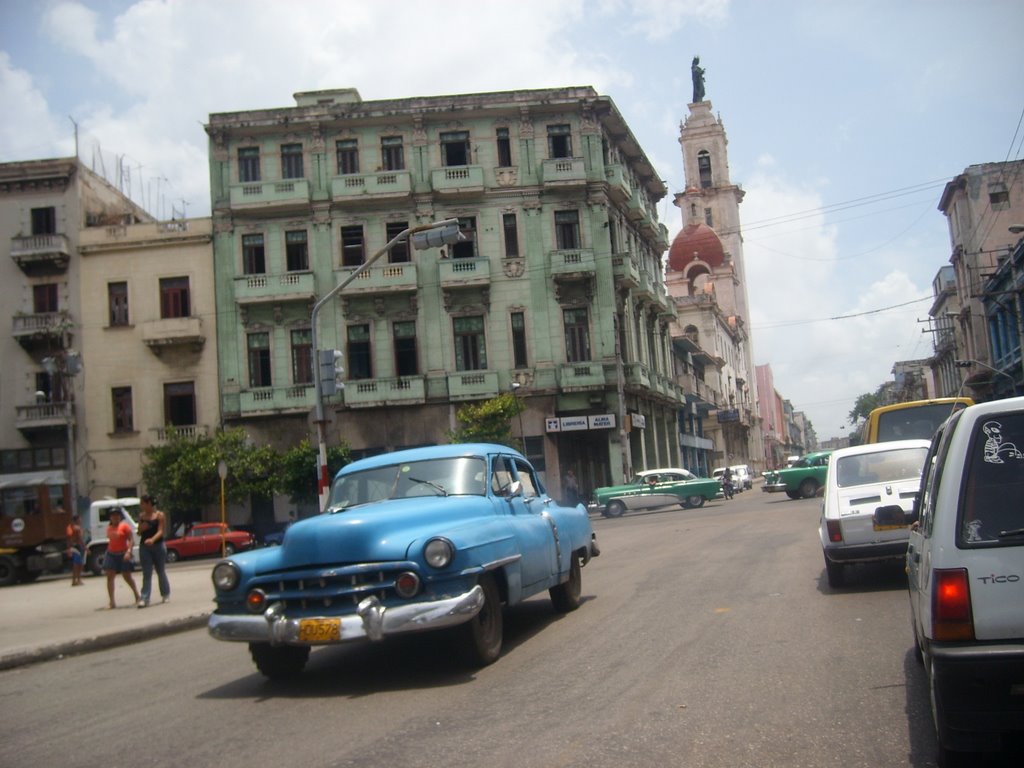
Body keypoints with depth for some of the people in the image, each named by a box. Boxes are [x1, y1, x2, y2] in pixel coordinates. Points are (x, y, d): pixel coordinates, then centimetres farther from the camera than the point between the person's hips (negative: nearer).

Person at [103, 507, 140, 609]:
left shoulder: (125, 526, -7)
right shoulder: (109, 528, 11)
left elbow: (132, 540, -12)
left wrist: (128, 551, -23)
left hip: (123, 554, -5)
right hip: (111, 554, 5)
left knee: (127, 576, 5)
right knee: (110, 576, -6)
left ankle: (137, 595, 25)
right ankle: (112, 601, -6)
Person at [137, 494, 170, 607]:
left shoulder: (160, 515, -4)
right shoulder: (141, 516, 9)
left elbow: (160, 531, -14)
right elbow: (139, 533, 15)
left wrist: (152, 539, -32)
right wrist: (141, 528, -9)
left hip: (158, 545, -3)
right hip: (144, 546, 3)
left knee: (161, 571, 9)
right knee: (146, 573, -3)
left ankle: (165, 594, 25)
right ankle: (144, 598, -8)